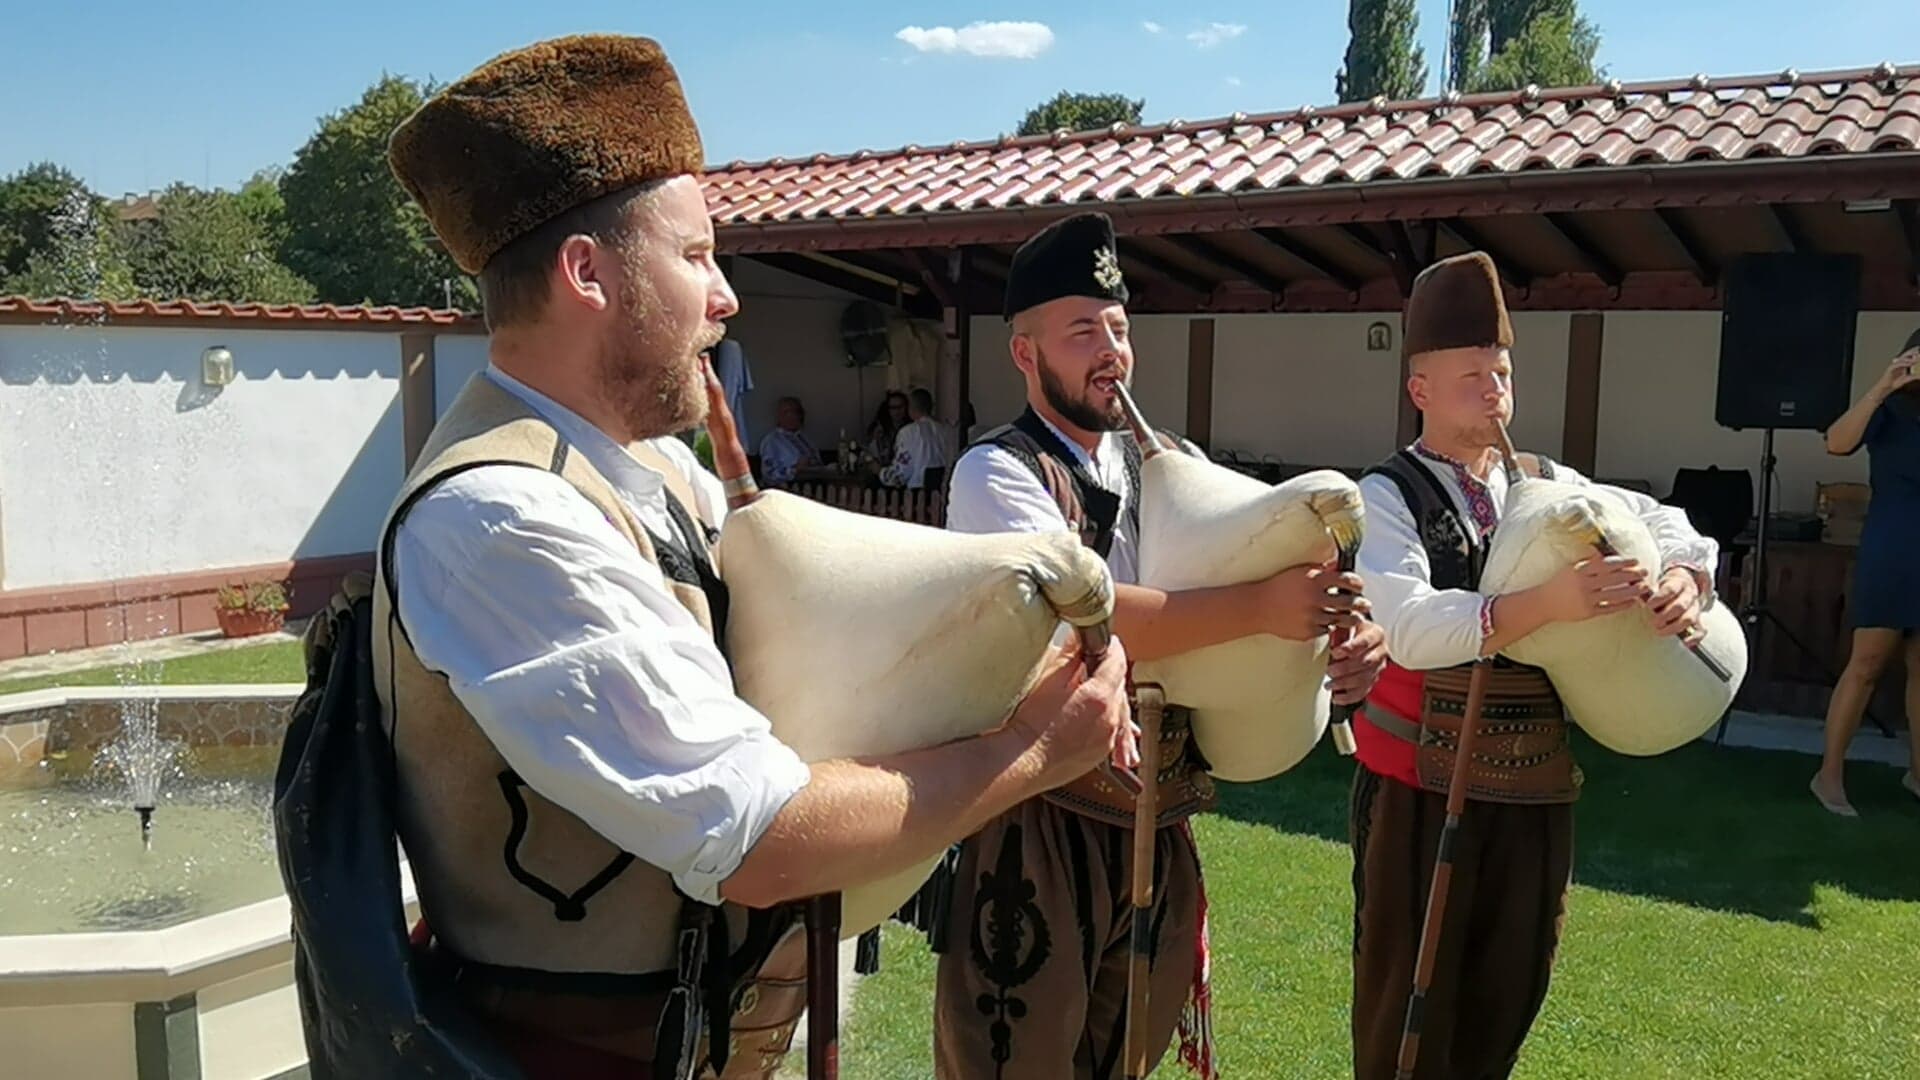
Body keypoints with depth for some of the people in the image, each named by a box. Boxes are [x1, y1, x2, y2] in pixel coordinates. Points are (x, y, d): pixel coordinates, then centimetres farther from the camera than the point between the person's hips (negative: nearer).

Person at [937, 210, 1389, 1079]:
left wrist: (1343, 629, -12)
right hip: (1040, 820, -6)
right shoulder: (996, 473, -11)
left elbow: (1273, 582, 10)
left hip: (1159, 817, 6)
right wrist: (1259, 607, -27)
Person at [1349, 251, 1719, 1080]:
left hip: (1535, 786, 5)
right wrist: (1548, 602, -37)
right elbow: (1409, 629, -27)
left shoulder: (1548, 484, 4)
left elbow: (1661, 523, 11)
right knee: (1408, 997, 9)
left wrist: (1685, 576, -12)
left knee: (1509, 989, 20)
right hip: (1419, 786, -5)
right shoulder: (1387, 496, -13)